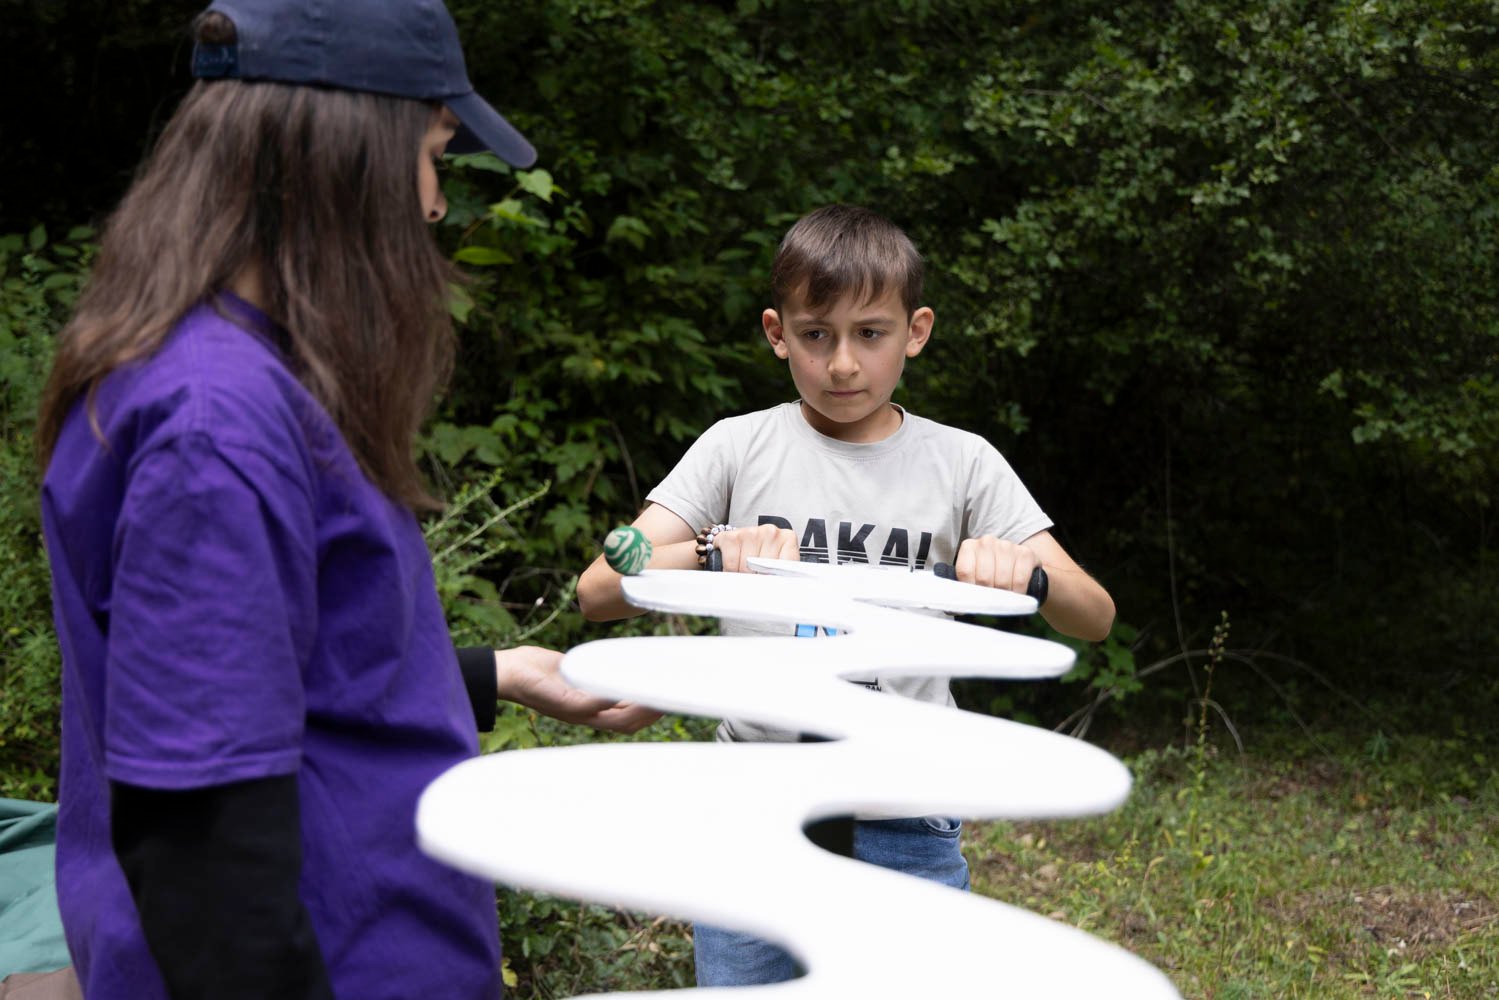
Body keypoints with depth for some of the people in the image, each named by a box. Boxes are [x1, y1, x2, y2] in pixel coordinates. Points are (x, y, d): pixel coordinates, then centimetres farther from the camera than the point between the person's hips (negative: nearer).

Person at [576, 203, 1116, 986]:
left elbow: (1094, 617, -1)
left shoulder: (960, 463, 3)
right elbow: (599, 591, -6)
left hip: (906, 828, 1)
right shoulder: (739, 448, 2)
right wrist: (710, 555, -25)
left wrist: (1027, 571, -23)